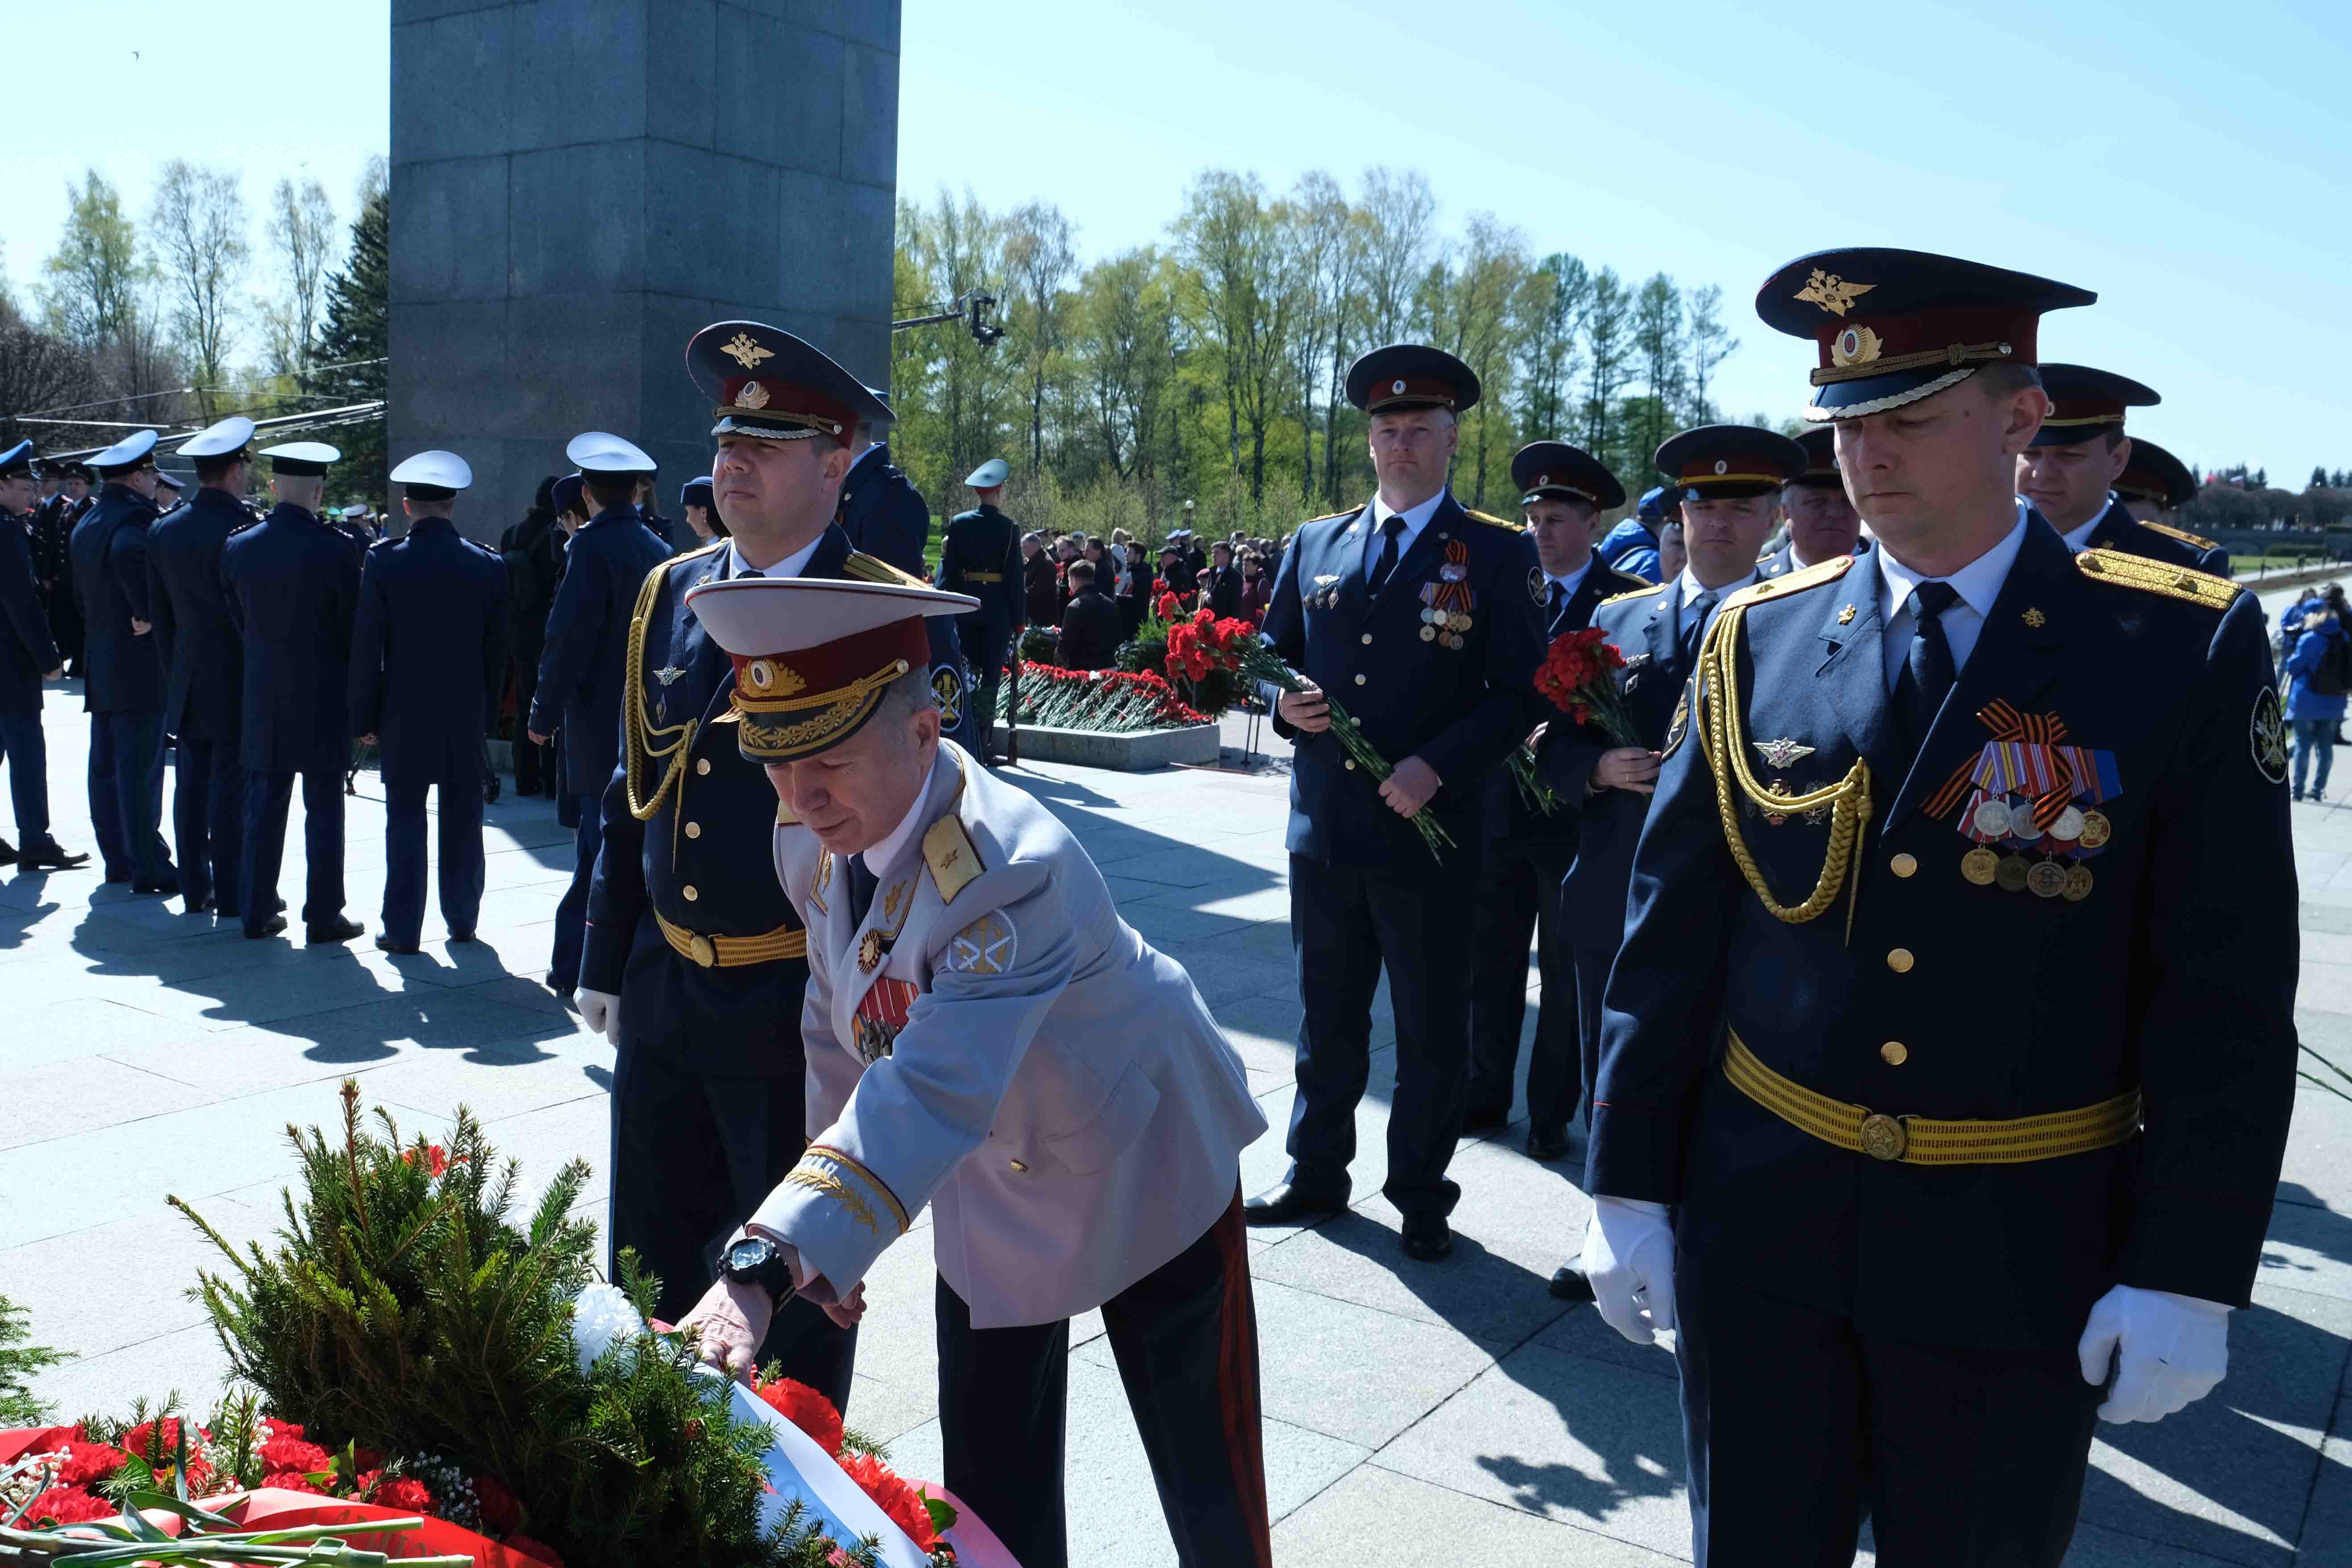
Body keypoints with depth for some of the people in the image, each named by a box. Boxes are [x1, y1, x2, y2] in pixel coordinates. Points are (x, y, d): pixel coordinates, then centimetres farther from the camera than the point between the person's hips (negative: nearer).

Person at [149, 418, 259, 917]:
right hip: (238, 683, -6)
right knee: (232, 790, -2)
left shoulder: (164, 531, 6)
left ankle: (196, 891, 19)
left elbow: (160, 614, 11)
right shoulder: (247, 530, -14)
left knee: (191, 787, 11)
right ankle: (232, 897, 3)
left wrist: (174, 677, 18)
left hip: (187, 685, 6)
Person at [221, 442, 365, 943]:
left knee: (263, 807, 12)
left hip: (262, 698, 4)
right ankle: (323, 916, 7)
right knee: (323, 809, 3)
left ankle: (257, 911, 18)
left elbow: (237, 621, 8)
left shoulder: (237, 547, 0)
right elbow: (354, 630, -9)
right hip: (323, 700, -4)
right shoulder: (336, 550, -14)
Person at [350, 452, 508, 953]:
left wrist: (363, 717, 2)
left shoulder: (383, 561, -8)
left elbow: (366, 647, -6)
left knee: (406, 822, 5)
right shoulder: (488, 565, -1)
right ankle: (462, 919, 19)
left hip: (404, 712, -2)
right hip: (466, 713, 2)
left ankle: (403, 929, 9)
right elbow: (497, 650, 3)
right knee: (462, 821, 11)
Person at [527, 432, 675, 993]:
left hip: (600, 729, -6)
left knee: (607, 855, -1)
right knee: (595, 852, 15)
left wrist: (543, 715, -5)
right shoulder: (659, 550, 7)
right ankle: (573, 965, 22)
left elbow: (568, 639, -15)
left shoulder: (592, 546, -12)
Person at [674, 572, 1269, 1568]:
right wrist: (822, 1233, 6)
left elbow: (931, 1094, -49)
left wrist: (765, 1269, -59)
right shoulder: (811, 840, -13)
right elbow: (837, 1030, 2)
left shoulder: (1013, 871, -38)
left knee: (1208, 1482, 10)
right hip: (988, 1182, 6)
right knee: (989, 1484, 13)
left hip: (1143, 1165, -6)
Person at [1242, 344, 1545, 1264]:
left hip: (1429, 831, -3)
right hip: (1324, 827, 4)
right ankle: (1317, 1173, 33)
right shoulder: (1315, 545, 9)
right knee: (1327, 1016, 17)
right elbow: (1273, 652, 16)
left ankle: (1421, 1198, 25)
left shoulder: (1495, 555, -2)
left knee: (1432, 1030, 9)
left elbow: (1519, 695, -6)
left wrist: (1438, 767, -18)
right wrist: (1284, 703, -6)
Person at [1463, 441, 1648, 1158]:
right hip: (1499, 809, 4)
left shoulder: (1629, 601, -6)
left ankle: (1552, 1111, 22)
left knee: (1565, 974, 8)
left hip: (1576, 816, -4)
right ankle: (1485, 1094, 29)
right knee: (1491, 963, 14)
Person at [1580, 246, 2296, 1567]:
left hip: (2020, 1256, -1)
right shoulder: (1760, 641, -2)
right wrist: (1631, 1187, 1)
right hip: (1760, 1229, 2)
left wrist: (2188, 1270, -9)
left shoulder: (2184, 651, -8)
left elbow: (2228, 996, -7)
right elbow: (1673, 931, 0)